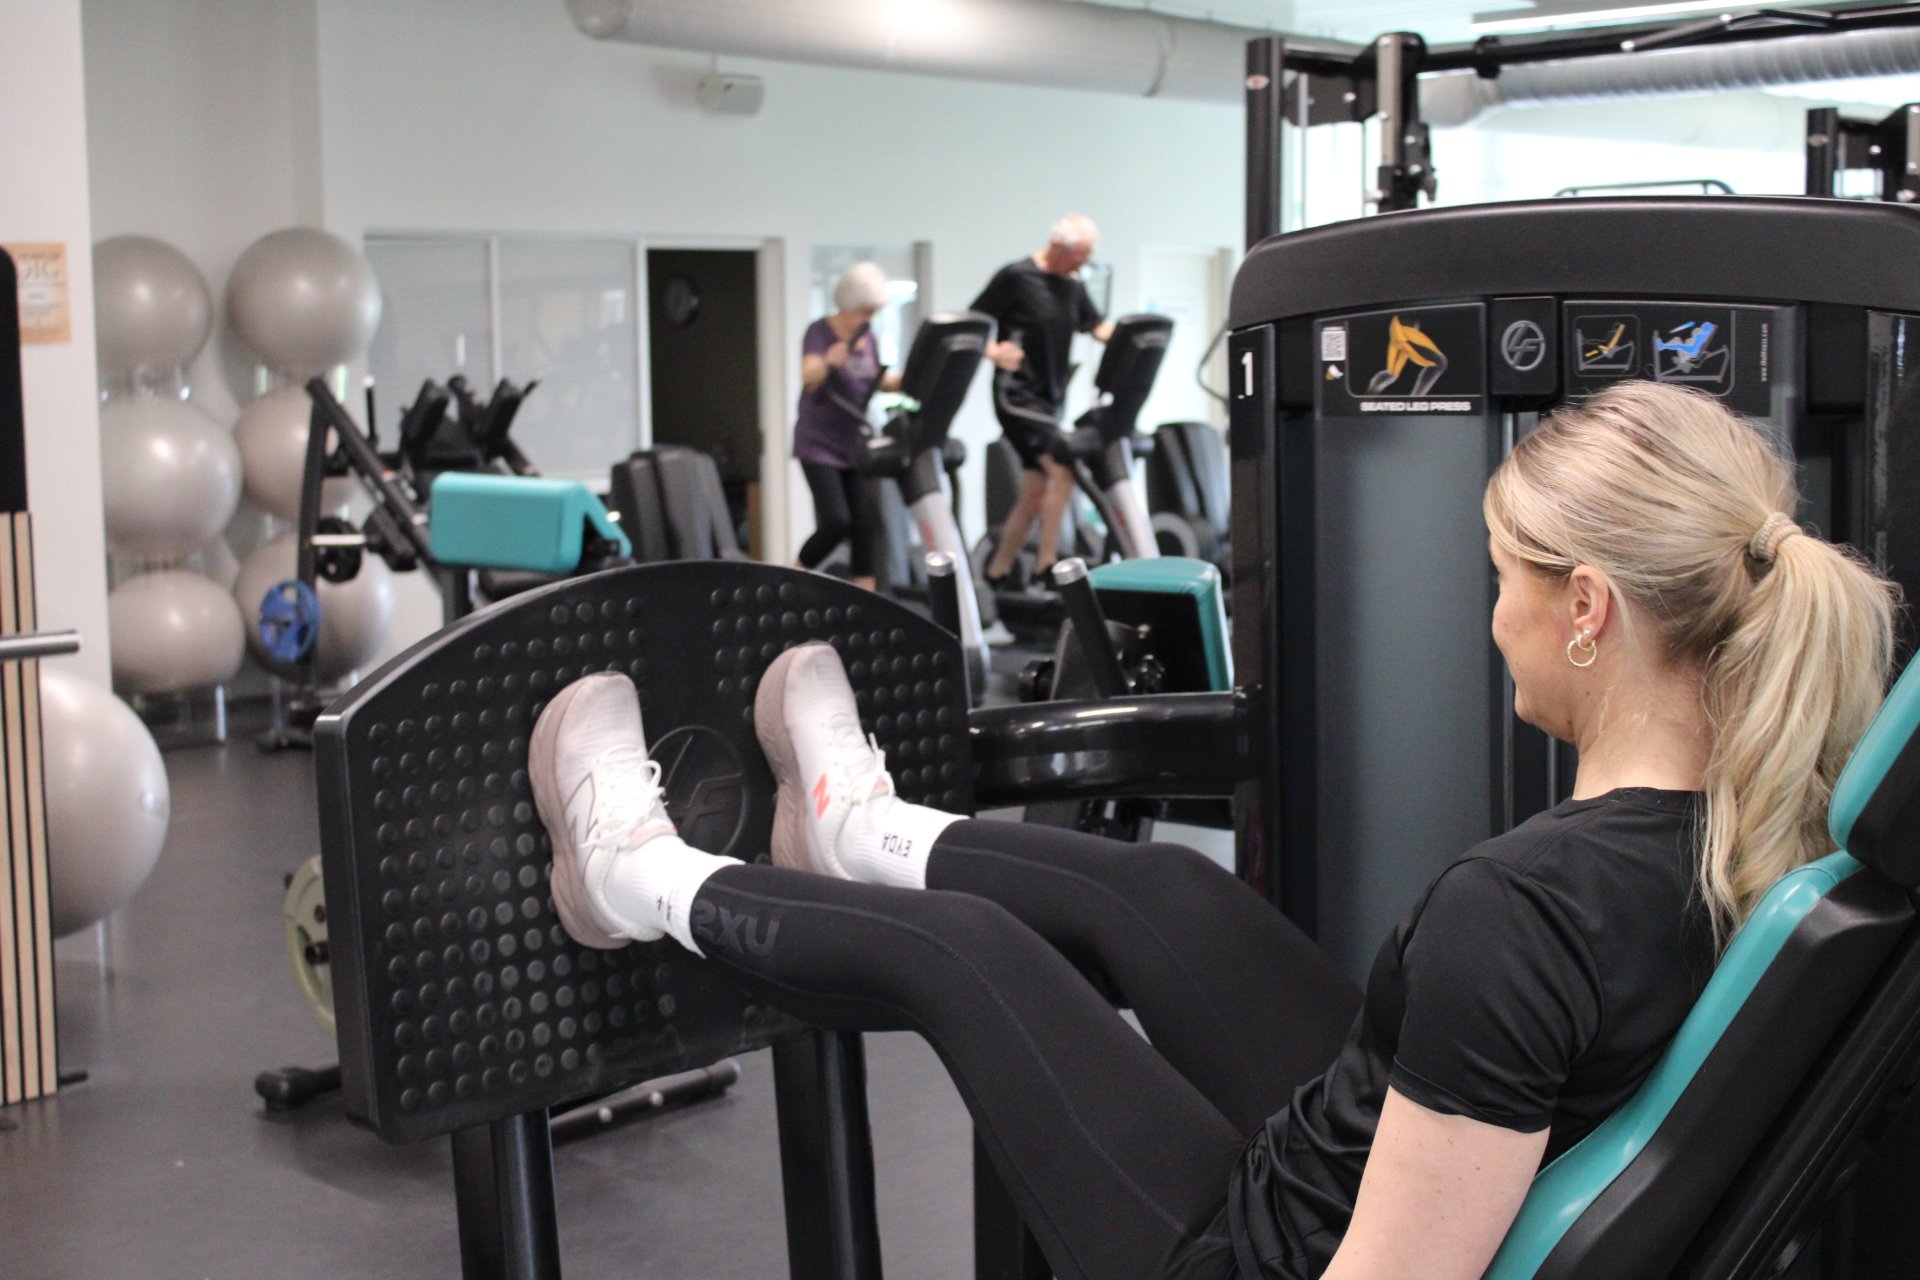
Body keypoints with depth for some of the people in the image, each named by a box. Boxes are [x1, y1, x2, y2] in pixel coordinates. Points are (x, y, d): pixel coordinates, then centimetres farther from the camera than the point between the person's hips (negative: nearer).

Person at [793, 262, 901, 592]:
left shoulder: (867, 336, 6)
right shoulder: (819, 332, -12)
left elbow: (877, 381, 18)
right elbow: (809, 377, -30)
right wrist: (829, 362, -53)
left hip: (855, 443, 6)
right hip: (819, 444, -6)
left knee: (867, 520, -4)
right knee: (836, 521, -15)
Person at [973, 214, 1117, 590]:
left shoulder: (1073, 287, 12)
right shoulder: (1016, 277, -9)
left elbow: (1098, 326, 17)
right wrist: (993, 352, -26)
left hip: (1049, 400, 8)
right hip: (1017, 396, -8)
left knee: (1034, 495, 9)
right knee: (1064, 470, -20)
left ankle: (995, 576, 18)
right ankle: (1046, 564, -12)